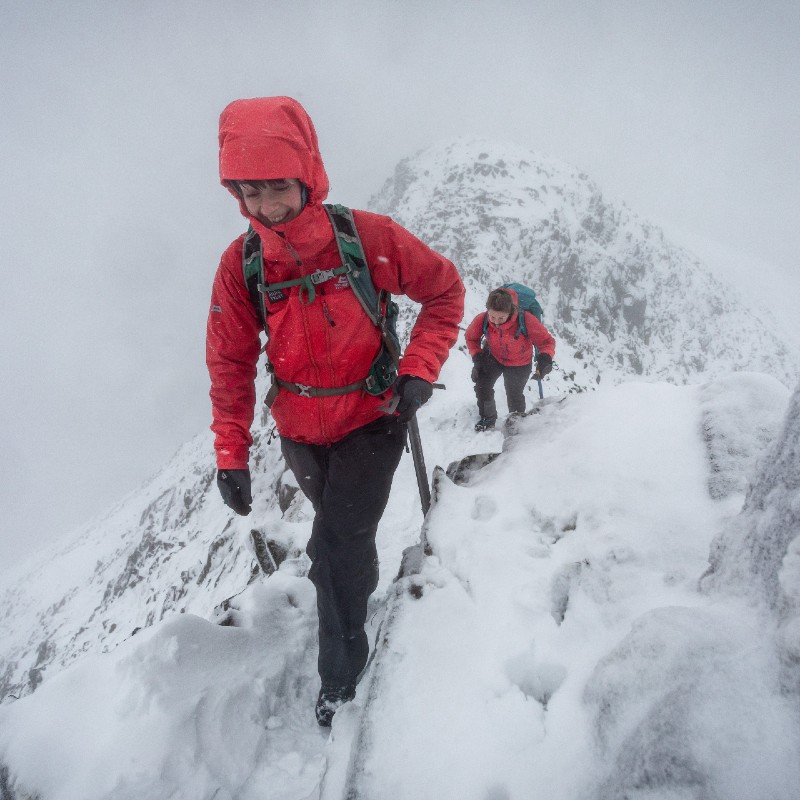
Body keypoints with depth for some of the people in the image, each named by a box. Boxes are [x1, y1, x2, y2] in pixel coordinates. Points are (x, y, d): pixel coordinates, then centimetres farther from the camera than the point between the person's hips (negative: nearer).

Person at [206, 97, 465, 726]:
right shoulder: (240, 264, -16)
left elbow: (445, 289, -9)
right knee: (336, 528, 26)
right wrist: (231, 454, -9)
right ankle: (361, 578, 63)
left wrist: (419, 370, -20)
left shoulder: (368, 237, -22)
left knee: (337, 545, -9)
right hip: (298, 433, 3)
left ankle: (342, 673, 20)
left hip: (370, 420, -3)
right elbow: (231, 364, -7)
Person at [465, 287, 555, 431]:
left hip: (519, 364, -2)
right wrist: (476, 357, -19)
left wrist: (545, 358, -45)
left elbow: (547, 341, -26)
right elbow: (471, 338, -7)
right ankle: (487, 418, 17)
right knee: (481, 383, -10)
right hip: (493, 357, 2)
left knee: (514, 394, 7)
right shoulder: (481, 320, -31)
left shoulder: (526, 320, -38)